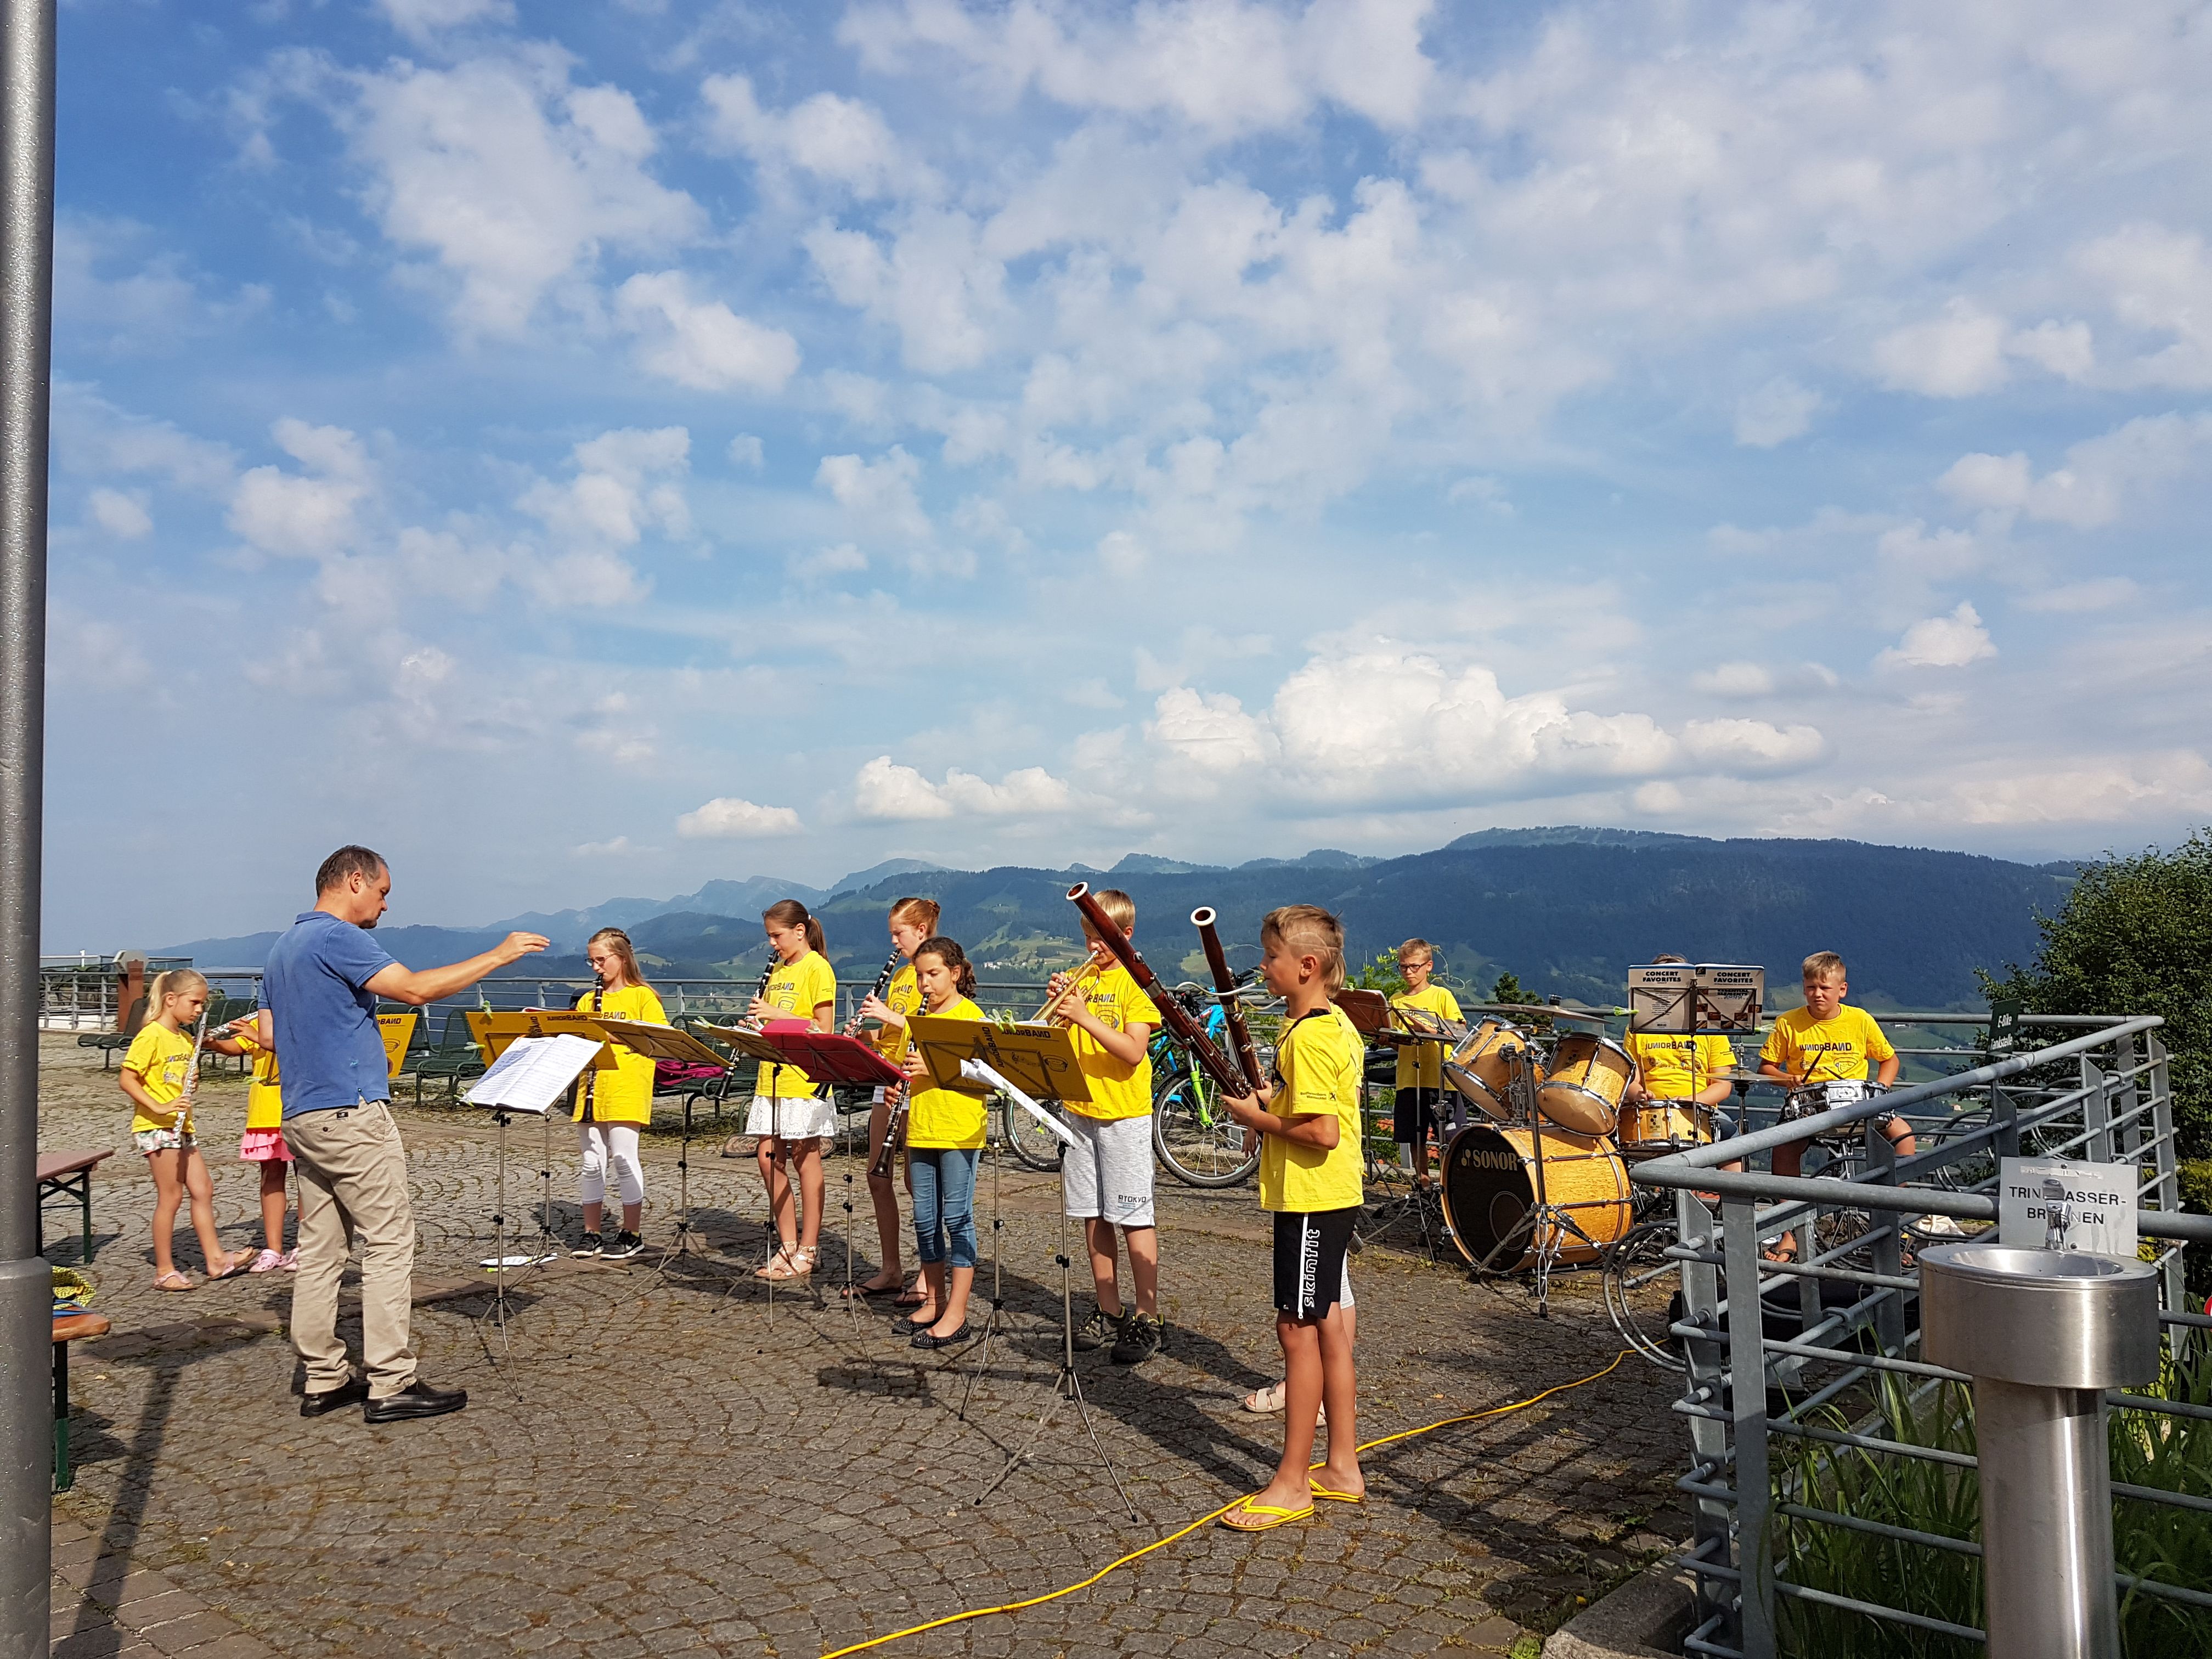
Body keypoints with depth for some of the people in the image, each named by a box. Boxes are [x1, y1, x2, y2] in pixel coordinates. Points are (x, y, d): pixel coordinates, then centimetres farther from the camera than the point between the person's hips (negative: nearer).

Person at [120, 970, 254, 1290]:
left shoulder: (185, 1037, 14)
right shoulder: (151, 1036, -13)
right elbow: (127, 1080, -18)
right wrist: (159, 1107, -27)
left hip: (182, 1126, 9)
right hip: (155, 1127, -9)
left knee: (203, 1190, 8)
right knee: (171, 1196, -4)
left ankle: (215, 1258, 13)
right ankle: (164, 1271, 5)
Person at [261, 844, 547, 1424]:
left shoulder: (283, 947, 18)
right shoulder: (336, 937, -13)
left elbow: (268, 1035, 20)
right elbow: (414, 988, -22)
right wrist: (499, 956, -17)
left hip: (303, 1117, 10)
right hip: (351, 1113, -10)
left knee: (320, 1250, 11)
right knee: (389, 1244, -5)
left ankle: (323, 1381, 15)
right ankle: (391, 1385, -3)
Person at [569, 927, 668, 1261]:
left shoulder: (642, 996, 0)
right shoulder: (588, 1000, 16)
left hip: (626, 1091, -5)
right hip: (591, 1091, 5)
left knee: (623, 1159, -3)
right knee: (591, 1162, 8)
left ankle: (631, 1234, 7)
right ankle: (591, 1234, 17)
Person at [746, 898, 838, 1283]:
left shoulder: (817, 968, -8)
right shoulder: (778, 969, 16)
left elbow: (824, 1029, -13)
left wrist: (778, 1014, -18)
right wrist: (756, 1022, 0)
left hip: (804, 1079, -8)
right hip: (772, 1077, 8)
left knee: (805, 1159, 0)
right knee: (768, 1158, 6)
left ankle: (807, 1251, 8)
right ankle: (788, 1246, 16)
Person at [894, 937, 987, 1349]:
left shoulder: (970, 1015, -6)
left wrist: (934, 1067, -23)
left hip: (959, 1132, -7)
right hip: (921, 1130, 7)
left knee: (957, 1219, -3)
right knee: (925, 1220, 12)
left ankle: (956, 1315, 2)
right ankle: (933, 1302, 24)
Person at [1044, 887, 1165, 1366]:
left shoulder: (1135, 981, -7)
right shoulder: (1080, 979, 9)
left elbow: (1134, 1052, -18)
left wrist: (1086, 1017, -25)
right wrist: (1058, 1006, -9)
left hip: (1124, 1115, -6)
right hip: (1080, 1110, 6)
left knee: (1134, 1218, -2)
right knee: (1093, 1216, 11)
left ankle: (1146, 1320, 6)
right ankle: (1108, 1312, 22)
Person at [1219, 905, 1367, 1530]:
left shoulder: (1307, 1036, -20)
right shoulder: (1336, 1025, 12)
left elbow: (1322, 1132, -26)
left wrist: (1256, 1116, -14)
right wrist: (1270, 1100, 9)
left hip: (1310, 1199, -10)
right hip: (1330, 1195, 10)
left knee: (1297, 1330, -3)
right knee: (1326, 1324, 15)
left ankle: (1292, 1483, 7)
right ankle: (1342, 1468, 25)